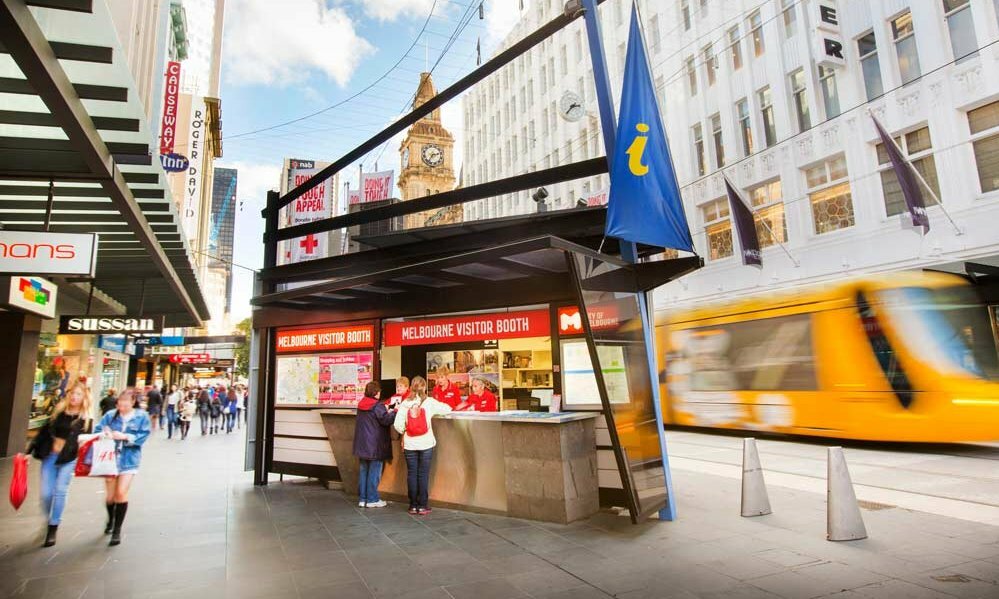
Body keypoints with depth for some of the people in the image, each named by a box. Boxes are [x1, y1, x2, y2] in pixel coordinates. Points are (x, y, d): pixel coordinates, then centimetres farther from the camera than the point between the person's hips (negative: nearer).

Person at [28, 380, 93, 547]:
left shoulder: (86, 419, -2)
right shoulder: (58, 412, 6)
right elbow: (44, 432, 11)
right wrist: (30, 451, 6)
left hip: (69, 459, -3)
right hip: (50, 456, 3)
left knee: (60, 491, -6)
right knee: (45, 493, 2)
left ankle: (53, 528, 8)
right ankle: (49, 520, 29)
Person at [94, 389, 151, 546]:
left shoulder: (142, 416, -4)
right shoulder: (110, 415, 1)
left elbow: (143, 436, -9)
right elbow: (97, 430, -2)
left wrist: (124, 436, -20)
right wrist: (105, 434, -23)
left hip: (129, 460, -2)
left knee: (121, 493, -10)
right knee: (110, 495, 12)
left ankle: (117, 530, 7)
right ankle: (111, 520, 44)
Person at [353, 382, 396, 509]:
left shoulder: (361, 405, 8)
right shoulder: (378, 405, -16)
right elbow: (386, 420, -20)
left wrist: (386, 411, 11)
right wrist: (394, 411, -5)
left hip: (362, 445, 7)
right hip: (375, 445, -7)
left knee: (364, 471, 14)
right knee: (374, 473, 2)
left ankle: (362, 499, 19)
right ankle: (372, 499, 8)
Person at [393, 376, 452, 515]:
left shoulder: (405, 403, -3)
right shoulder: (429, 402, -5)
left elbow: (397, 424, -7)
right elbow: (448, 409, 3)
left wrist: (404, 433, 13)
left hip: (409, 444, 1)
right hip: (426, 443, -1)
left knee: (411, 474, 9)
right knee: (423, 474, 5)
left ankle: (413, 505, 16)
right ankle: (423, 506, 9)